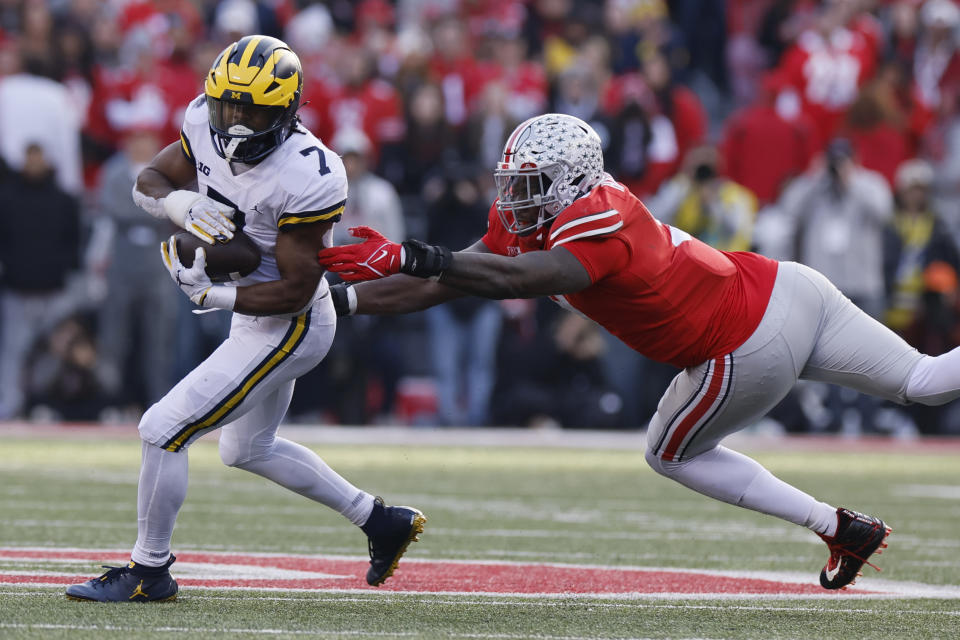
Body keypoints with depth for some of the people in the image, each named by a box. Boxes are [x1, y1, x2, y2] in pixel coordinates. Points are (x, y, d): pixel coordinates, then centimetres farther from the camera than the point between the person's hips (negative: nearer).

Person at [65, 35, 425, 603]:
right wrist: (185, 206, -20)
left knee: (163, 430, -11)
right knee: (249, 449, 27)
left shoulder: (308, 178, -30)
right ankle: (382, 522, 36)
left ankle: (149, 573, 5)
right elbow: (148, 182, 1)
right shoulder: (207, 128, -10)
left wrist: (208, 293, -24)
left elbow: (295, 291, -26)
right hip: (255, 317, 10)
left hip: (288, 325, -10)